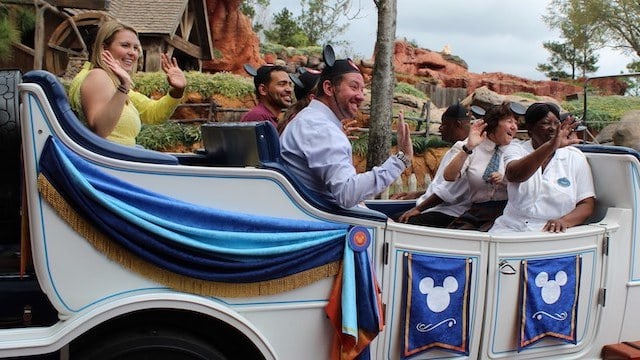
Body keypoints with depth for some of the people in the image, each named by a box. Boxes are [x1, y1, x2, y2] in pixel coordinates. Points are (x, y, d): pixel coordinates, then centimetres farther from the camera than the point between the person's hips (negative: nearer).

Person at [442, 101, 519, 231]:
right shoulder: (474, 148, 5)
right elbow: (449, 176, -10)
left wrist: (505, 179, -13)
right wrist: (468, 147, -20)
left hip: (506, 210, -1)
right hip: (477, 210, 1)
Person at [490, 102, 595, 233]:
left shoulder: (575, 157, 7)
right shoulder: (516, 150, 4)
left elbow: (587, 204, 4)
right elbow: (513, 175, -20)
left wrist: (564, 221, -17)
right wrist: (551, 146, -32)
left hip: (552, 232, 2)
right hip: (511, 227, -1)